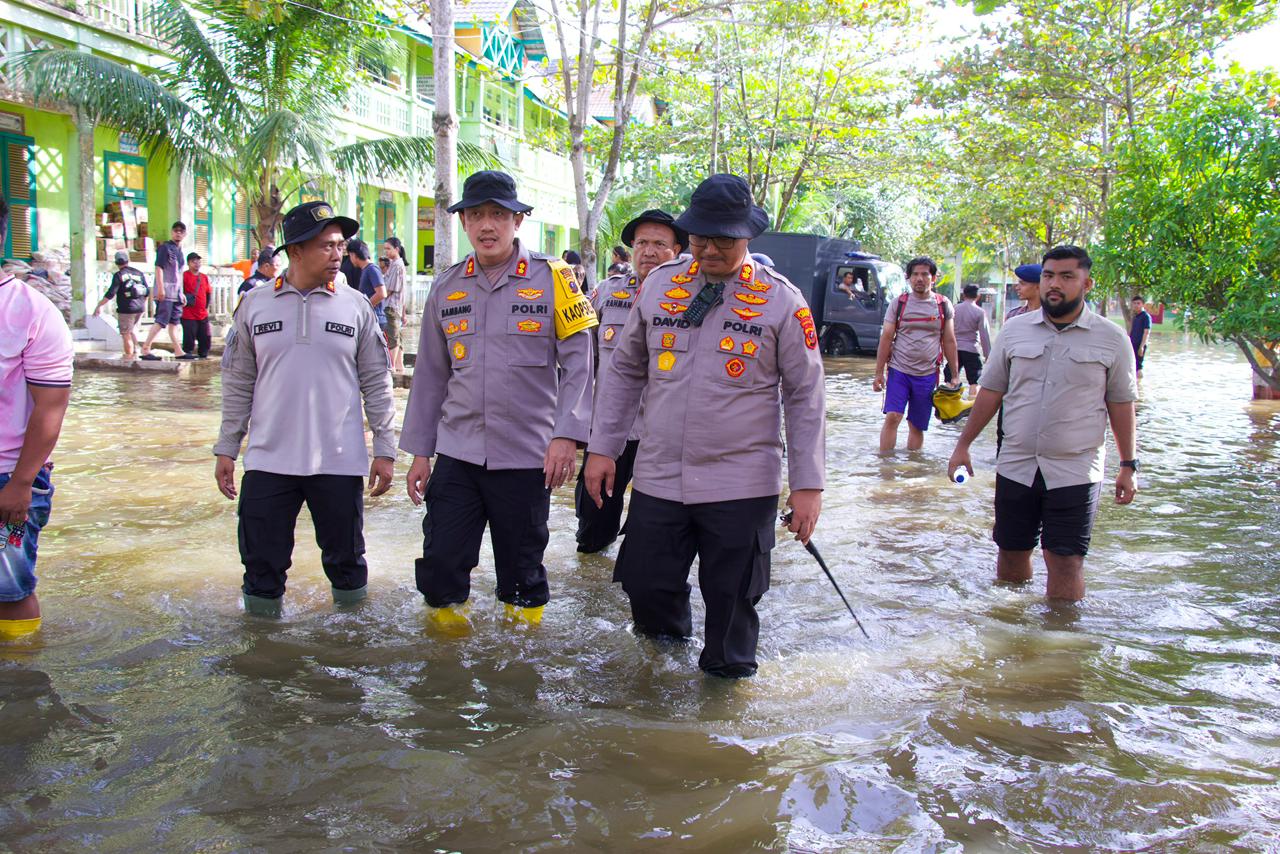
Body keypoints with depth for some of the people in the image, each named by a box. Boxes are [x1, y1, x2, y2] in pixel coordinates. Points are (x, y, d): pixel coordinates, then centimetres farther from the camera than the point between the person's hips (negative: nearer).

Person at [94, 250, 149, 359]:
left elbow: (111, 293, -14)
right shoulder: (139, 273, 8)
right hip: (140, 308, 6)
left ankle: (129, 357, 3)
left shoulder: (119, 275, -8)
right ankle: (135, 349, 26)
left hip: (126, 309, -6)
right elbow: (147, 291, 11)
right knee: (132, 328, 29)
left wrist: (99, 306, -9)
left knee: (126, 334, 2)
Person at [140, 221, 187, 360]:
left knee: (174, 322, 9)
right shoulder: (164, 247, -5)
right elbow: (158, 267, -13)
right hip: (165, 292, -8)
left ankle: (178, 351, 12)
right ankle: (145, 349, -11)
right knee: (161, 320, -13)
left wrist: (181, 293, 22)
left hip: (176, 293, 8)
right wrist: (160, 288, -21)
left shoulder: (179, 251, 19)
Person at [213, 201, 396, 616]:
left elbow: (376, 383, 5)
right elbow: (237, 384, 9)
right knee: (263, 566, 7)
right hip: (268, 461, 0)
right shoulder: (255, 305, 4)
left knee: (346, 559, 10)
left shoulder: (356, 306, 2)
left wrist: (384, 449, 2)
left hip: (340, 462, 0)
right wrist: (226, 449, 7)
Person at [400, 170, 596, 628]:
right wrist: (419, 452, 11)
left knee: (522, 570, 9)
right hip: (457, 453, 3)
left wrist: (566, 436, -14)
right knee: (440, 564, 2)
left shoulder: (551, 279, -3)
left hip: (526, 457, -3)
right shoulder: (447, 288, 9)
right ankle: (445, 629, 25)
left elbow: (578, 363, -4)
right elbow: (430, 375, 13)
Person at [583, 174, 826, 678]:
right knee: (646, 589, 8)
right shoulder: (659, 286, 6)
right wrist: (602, 448, 10)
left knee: (732, 600, 6)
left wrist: (807, 484, -5)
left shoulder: (781, 301, -3)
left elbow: (805, 396, -1)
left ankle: (725, 675, 32)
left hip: (742, 485, -3)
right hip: (657, 479, 3)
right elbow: (625, 370, 14)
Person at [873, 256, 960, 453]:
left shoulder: (944, 306, 5)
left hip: (927, 375, 1)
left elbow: (949, 342, 8)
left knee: (917, 426, 7)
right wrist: (879, 373, -2)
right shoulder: (898, 303, 2)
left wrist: (955, 376, 7)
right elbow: (886, 338, 2)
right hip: (899, 371, -1)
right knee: (892, 417, -14)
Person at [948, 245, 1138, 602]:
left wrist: (1129, 466, 3)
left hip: (1075, 473, -3)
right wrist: (963, 446, 8)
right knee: (1012, 553, 12)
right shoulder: (1015, 330, 5)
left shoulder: (1111, 340, 0)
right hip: (1016, 466, 3)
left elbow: (1122, 405, 4)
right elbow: (990, 392, 10)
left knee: (1065, 562, -4)